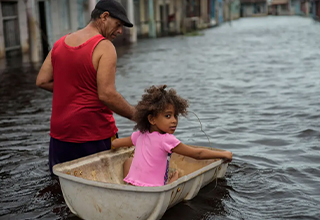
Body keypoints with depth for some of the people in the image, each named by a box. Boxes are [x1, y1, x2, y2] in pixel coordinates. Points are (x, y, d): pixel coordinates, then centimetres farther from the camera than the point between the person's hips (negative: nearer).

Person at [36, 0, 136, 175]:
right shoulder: (104, 47, -13)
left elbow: (42, 81, 7)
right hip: (95, 134, -6)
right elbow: (107, 95, -20)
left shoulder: (60, 43, 9)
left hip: (60, 134, 6)